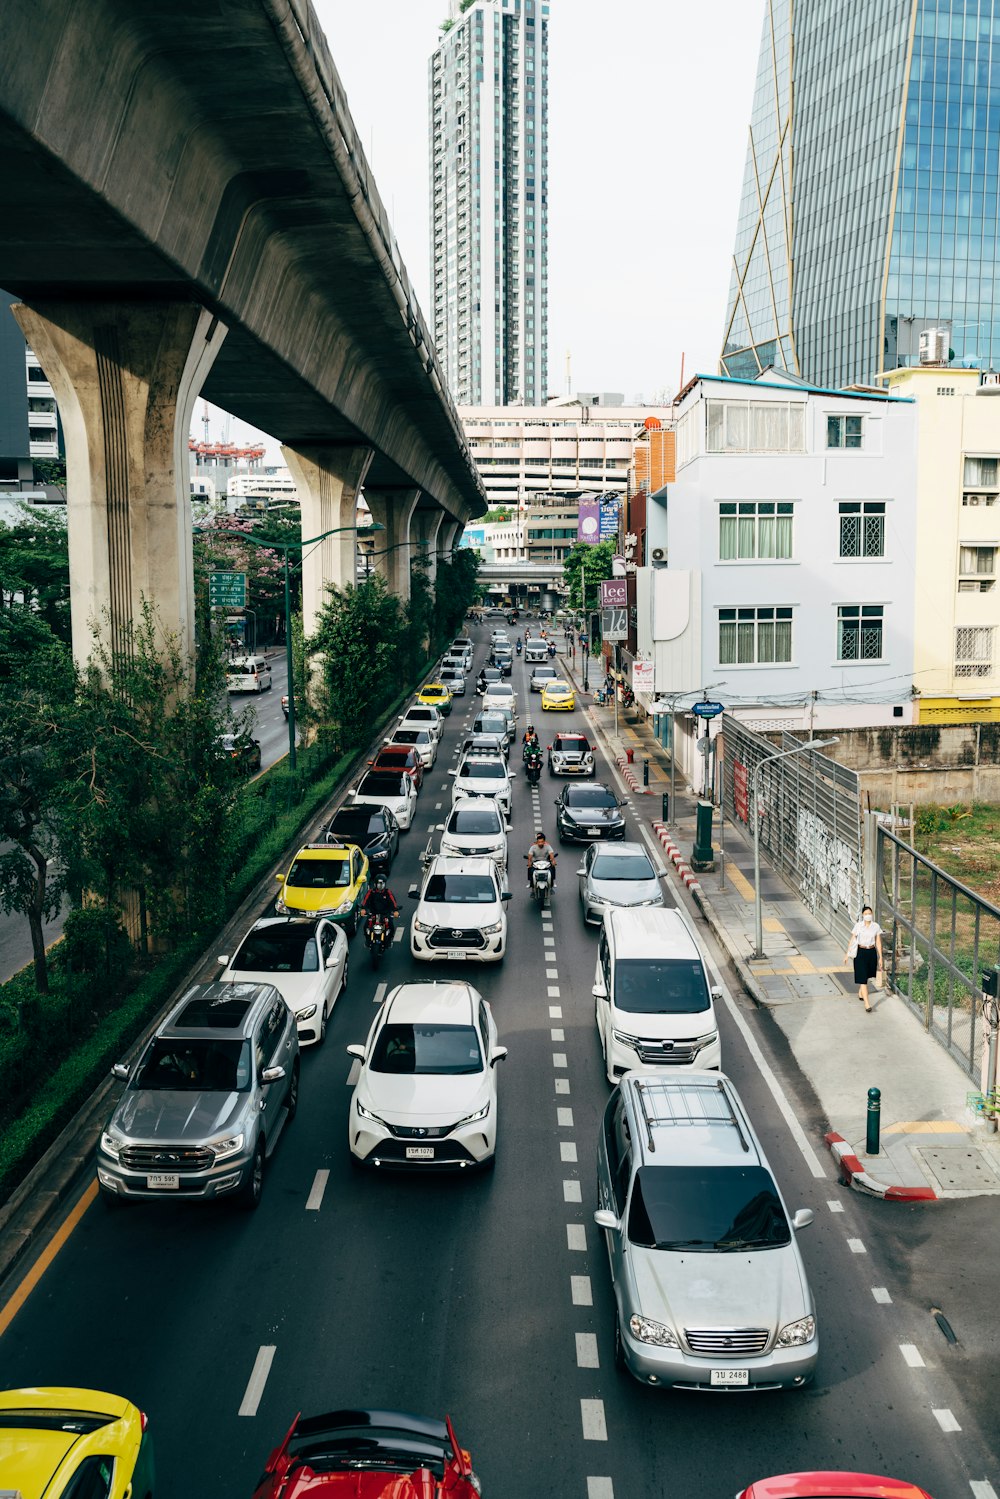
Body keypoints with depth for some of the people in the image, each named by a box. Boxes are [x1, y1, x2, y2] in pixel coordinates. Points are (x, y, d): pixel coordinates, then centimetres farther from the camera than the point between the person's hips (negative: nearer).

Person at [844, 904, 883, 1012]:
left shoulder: (876, 926, -1)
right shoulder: (858, 926, -8)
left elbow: (878, 942, 4)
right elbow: (852, 940, 0)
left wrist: (880, 957, 4)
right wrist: (847, 954, 3)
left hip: (872, 953, 3)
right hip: (861, 953, -3)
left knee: (867, 976, 18)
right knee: (862, 978, -7)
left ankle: (860, 994, 46)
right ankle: (867, 1004, -9)